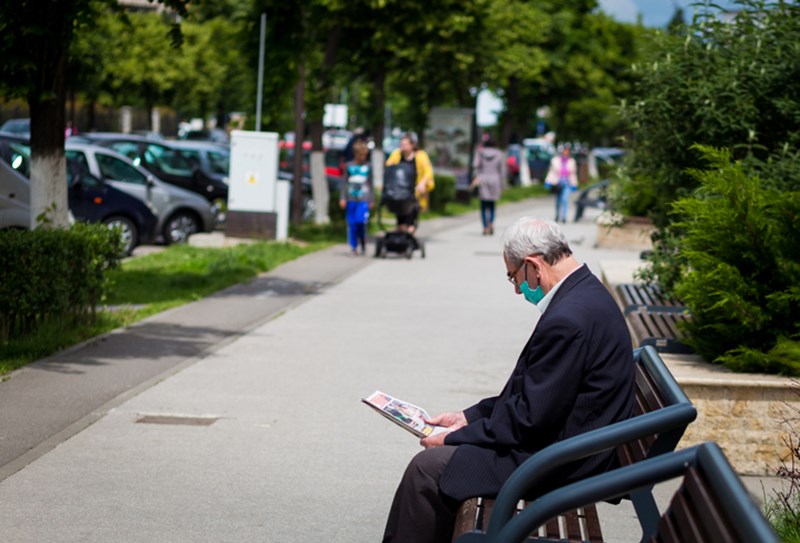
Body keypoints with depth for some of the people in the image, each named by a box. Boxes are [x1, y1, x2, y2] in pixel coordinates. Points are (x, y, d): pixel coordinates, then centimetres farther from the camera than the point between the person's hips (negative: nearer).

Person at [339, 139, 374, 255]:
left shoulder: (367, 167, 7)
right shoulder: (349, 166, 6)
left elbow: (371, 184, 13)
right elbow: (343, 183, 9)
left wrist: (372, 200, 11)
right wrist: (342, 198, 2)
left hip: (364, 199, -1)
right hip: (351, 199, 1)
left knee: (361, 221, -15)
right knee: (352, 224, 0)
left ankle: (363, 243, 6)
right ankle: (353, 247, 9)